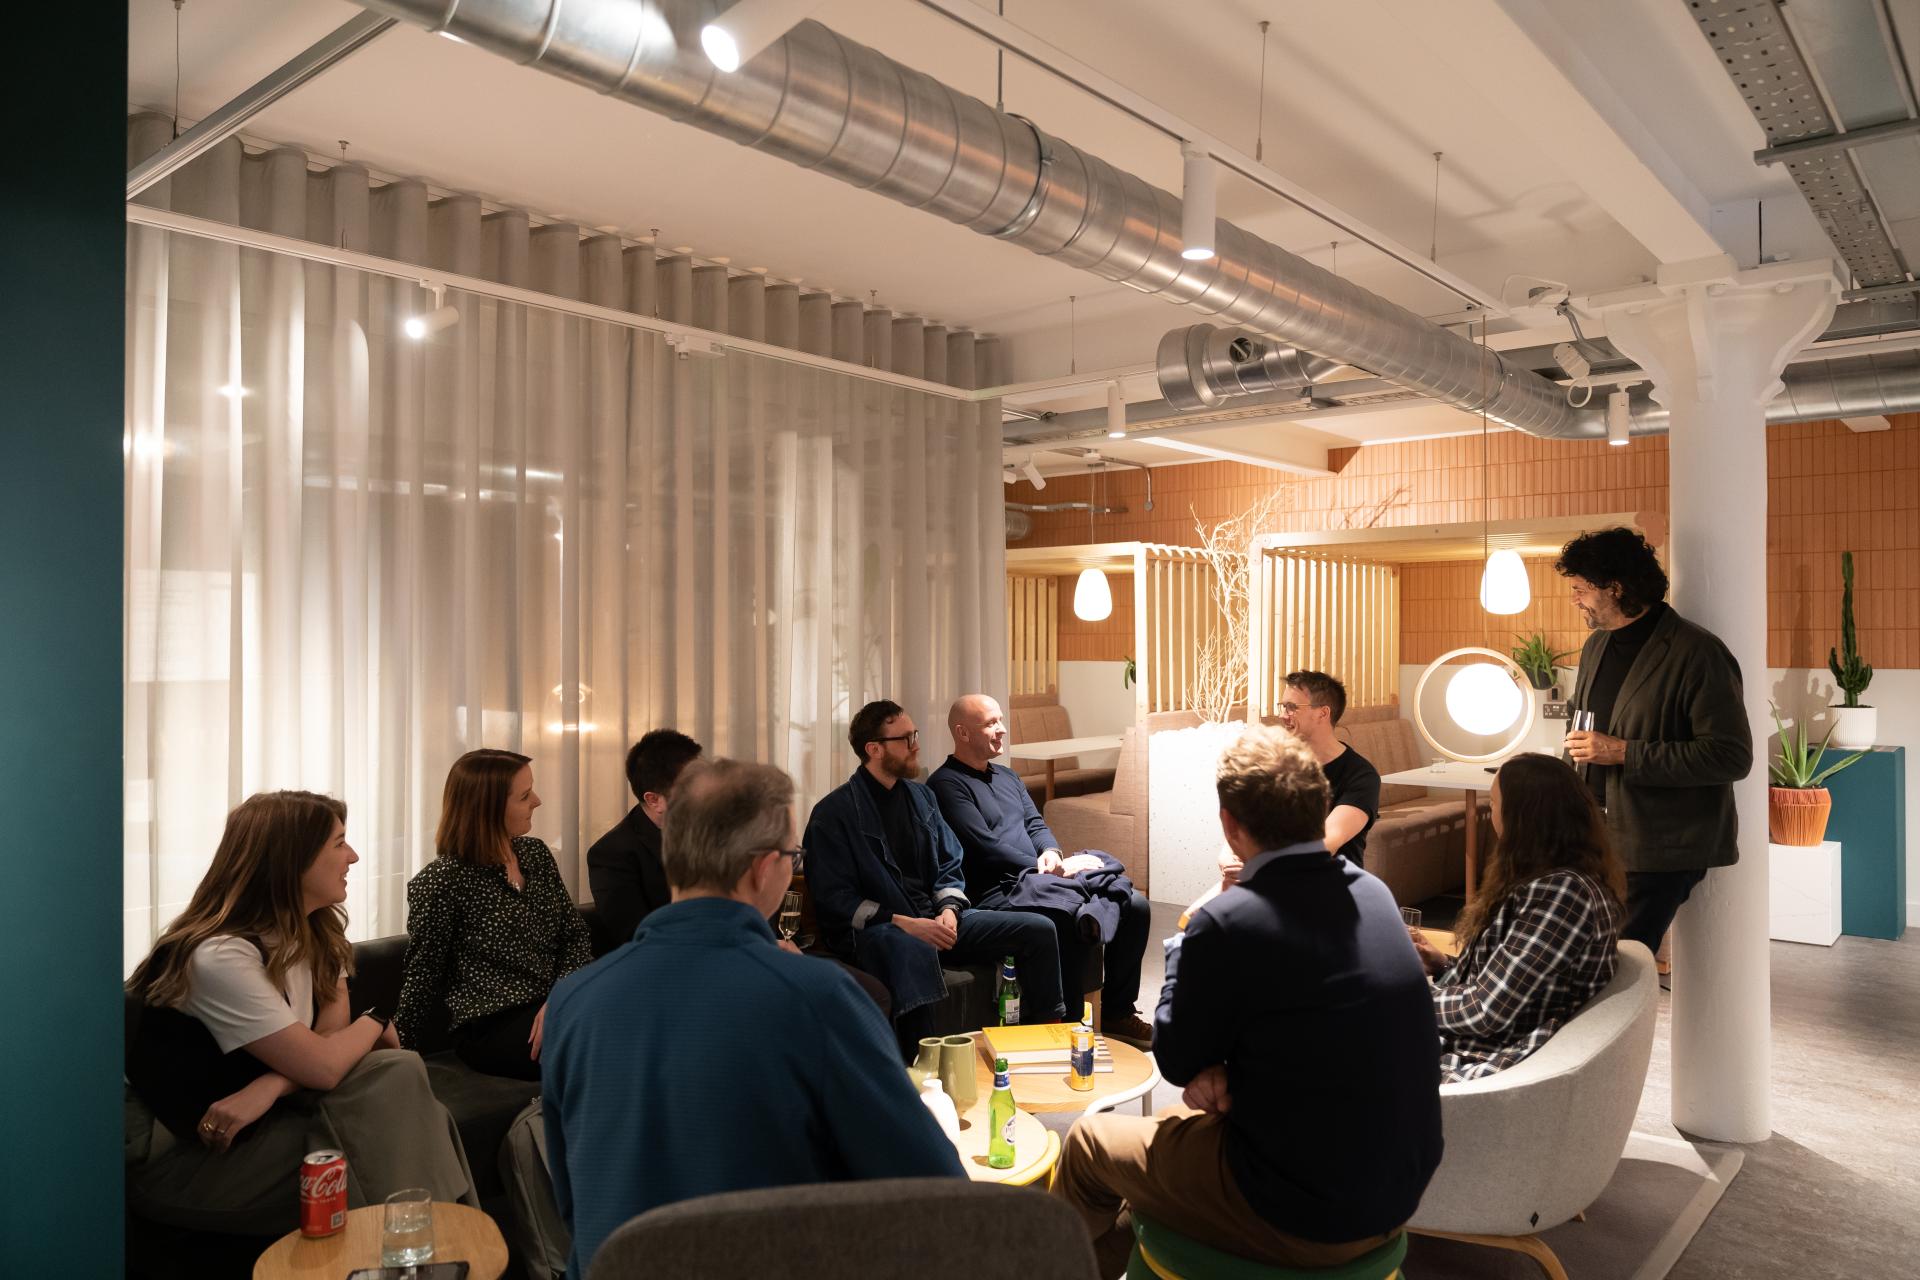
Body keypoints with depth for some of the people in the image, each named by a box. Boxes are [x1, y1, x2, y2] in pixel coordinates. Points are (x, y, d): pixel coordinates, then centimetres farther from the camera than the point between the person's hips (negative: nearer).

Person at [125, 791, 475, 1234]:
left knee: (399, 1073, -17)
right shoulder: (221, 956, -25)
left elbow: (329, 1036, -6)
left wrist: (267, 1088, -25)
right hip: (183, 1160, -7)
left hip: (267, 1119, 7)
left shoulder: (315, 931, 2)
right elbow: (322, 1065, -25)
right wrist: (374, 1021, -5)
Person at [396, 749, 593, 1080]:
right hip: (491, 1027, -6)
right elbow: (423, 975, -1)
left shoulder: (536, 853, 9)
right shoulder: (441, 882, -8)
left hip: (555, 1006, 6)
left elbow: (576, 934, 8)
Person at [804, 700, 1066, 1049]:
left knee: (1038, 930, -3)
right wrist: (903, 923, -21)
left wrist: (949, 910, -5)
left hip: (934, 919, 7)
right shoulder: (833, 813, -7)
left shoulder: (921, 796, 15)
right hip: (872, 928, -7)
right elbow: (834, 899, -12)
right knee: (916, 952, -43)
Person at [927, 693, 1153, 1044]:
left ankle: (1117, 1012, 7)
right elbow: (988, 849, -14)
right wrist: (1055, 870, -14)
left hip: (1040, 878, 9)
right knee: (1068, 921, -36)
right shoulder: (946, 785, -7)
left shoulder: (1007, 777, 23)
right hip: (999, 893, -9)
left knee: (1134, 905, -4)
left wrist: (1051, 852, -5)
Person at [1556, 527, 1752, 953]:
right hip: (1595, 839, 7)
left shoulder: (1696, 653, -14)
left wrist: (1624, 753, -21)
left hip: (1657, 851, -7)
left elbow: (1732, 757, -18)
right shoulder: (1595, 646, 11)